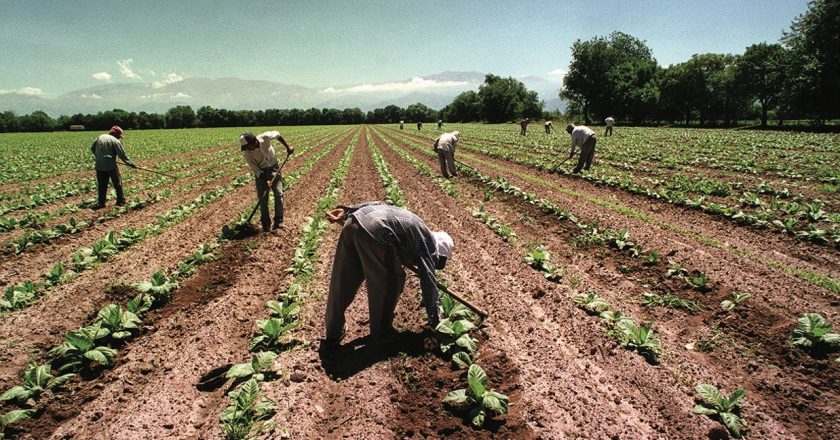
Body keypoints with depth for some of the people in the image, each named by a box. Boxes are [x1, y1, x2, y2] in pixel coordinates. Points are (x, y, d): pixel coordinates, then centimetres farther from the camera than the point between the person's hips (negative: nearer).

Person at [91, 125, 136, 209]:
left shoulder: (100, 137, 9)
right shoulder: (115, 141, -9)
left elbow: (92, 148, 17)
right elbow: (122, 155, -10)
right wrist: (131, 164, -5)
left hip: (99, 166, 5)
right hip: (111, 166, -5)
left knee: (102, 185, 11)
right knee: (117, 184, 9)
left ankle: (100, 203, 11)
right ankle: (120, 201, 14)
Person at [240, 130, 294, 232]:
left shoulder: (265, 137, -26)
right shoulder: (246, 152, -23)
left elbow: (278, 135, -4)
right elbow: (254, 169, -17)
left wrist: (287, 147, -1)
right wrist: (266, 180, -25)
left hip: (273, 168, 0)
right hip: (260, 172, 0)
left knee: (278, 194, -7)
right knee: (262, 197, -1)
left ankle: (278, 221, 0)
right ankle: (266, 224, 9)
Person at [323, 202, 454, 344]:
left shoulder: (416, 226, 33)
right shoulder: (428, 244, 14)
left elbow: (378, 204, 25)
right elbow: (429, 282, 12)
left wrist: (345, 211, 18)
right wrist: (434, 320, 20)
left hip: (354, 221, 8)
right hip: (375, 231, -8)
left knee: (342, 282, 18)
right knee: (391, 281, 15)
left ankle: (333, 333, 33)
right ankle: (381, 331, 29)